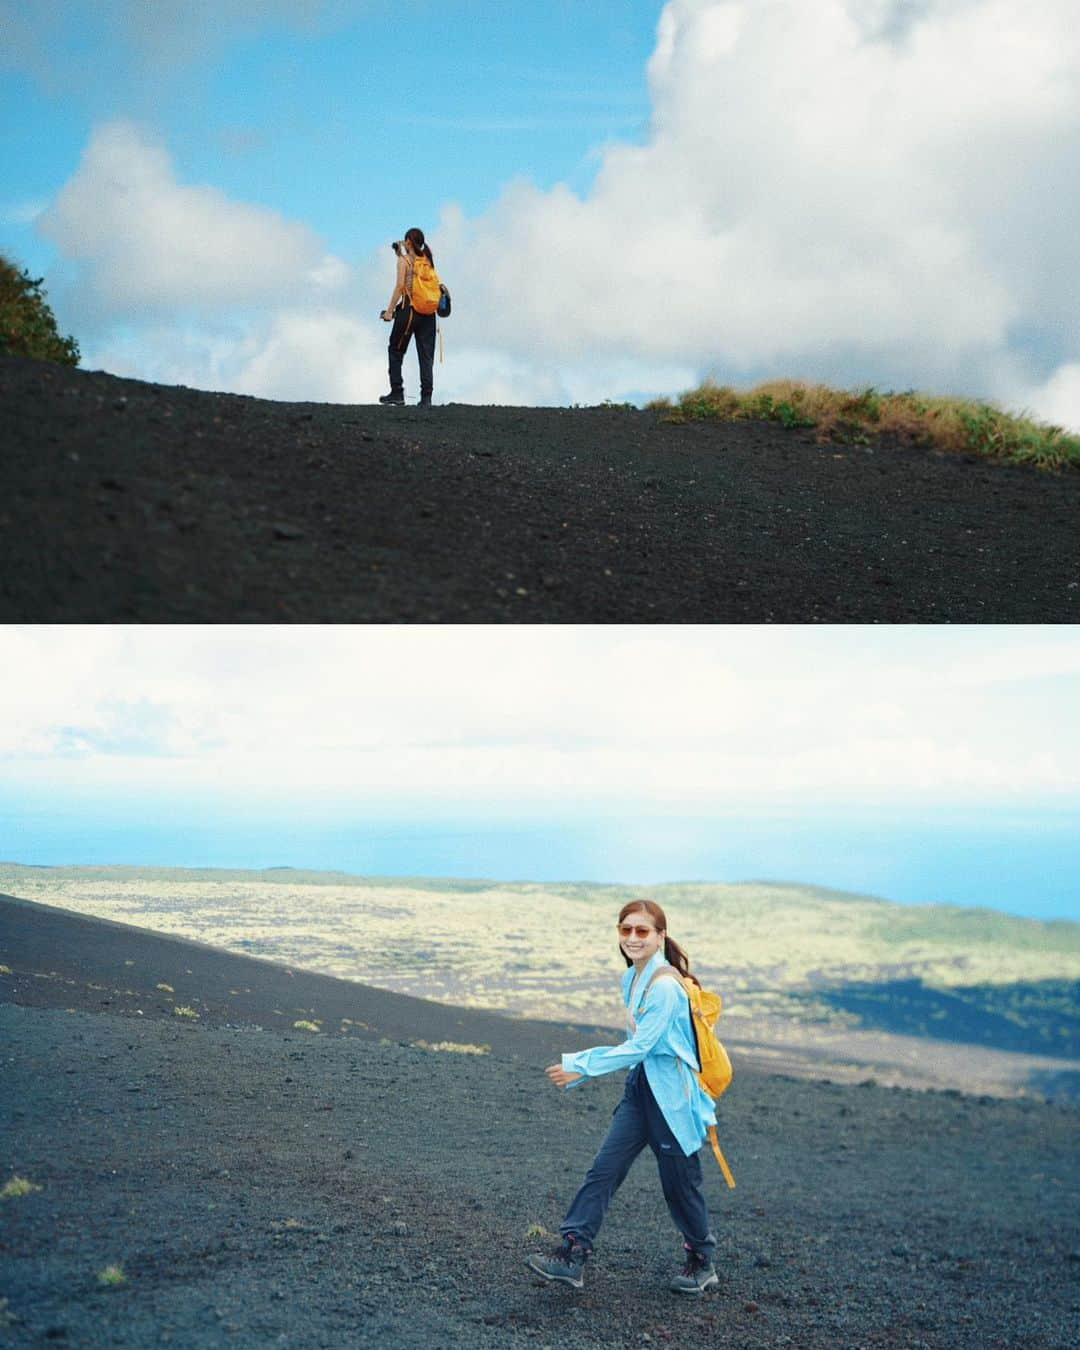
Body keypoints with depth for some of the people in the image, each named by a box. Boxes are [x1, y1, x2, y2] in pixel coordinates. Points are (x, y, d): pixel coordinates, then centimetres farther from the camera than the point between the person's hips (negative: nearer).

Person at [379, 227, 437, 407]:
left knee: (396, 350, 10)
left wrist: (389, 310, -10)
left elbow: (400, 286, -12)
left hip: (409, 309, -5)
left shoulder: (404, 260, -5)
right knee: (426, 354, 4)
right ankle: (426, 396, -3)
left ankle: (397, 392, 8)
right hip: (428, 311, 5)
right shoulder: (427, 259, 11)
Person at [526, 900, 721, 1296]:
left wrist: (580, 1066, -20)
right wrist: (580, 1067, 11)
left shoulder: (664, 986, -21)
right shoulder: (631, 980, 7)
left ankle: (702, 1263, 28)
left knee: (680, 1183, 8)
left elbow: (640, 1047, -22)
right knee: (604, 1170, 1)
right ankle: (572, 1255, 3)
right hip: (640, 1088, 8)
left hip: (670, 1095, -8)